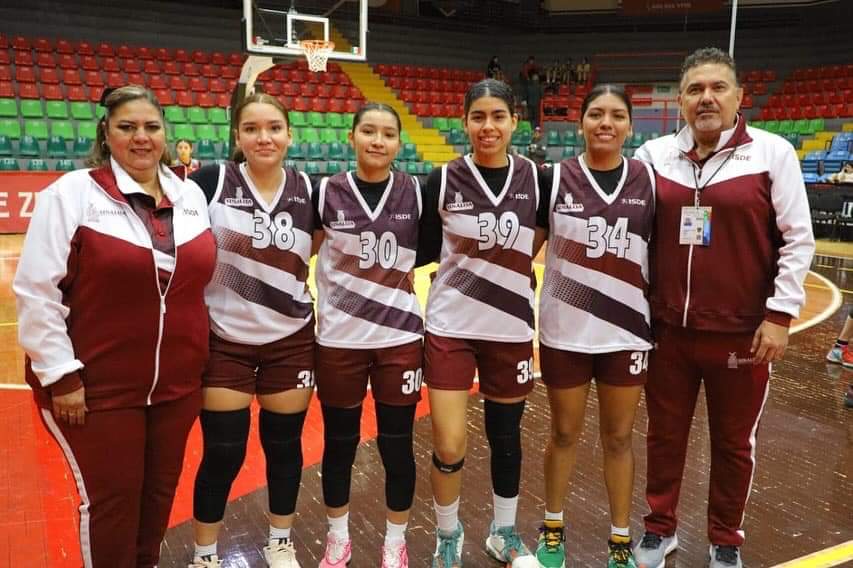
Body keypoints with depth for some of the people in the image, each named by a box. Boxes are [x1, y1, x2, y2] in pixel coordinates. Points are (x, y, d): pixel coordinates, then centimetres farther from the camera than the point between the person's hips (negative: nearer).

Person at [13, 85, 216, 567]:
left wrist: (199, 356, 13)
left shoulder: (192, 196, 4)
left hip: (178, 382, 5)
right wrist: (60, 374, -12)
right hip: (99, 386, -4)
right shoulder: (72, 193, -10)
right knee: (112, 498, 8)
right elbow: (36, 292, -11)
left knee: (161, 490, 17)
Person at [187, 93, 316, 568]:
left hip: (291, 341, 2)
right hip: (225, 340, -2)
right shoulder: (213, 180, -10)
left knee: (284, 445, 13)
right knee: (223, 453, 6)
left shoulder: (307, 190, -2)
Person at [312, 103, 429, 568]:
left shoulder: (416, 192, -2)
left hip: (400, 337, 1)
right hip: (339, 339, 0)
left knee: (396, 442, 10)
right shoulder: (327, 192, -5)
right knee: (339, 443, 12)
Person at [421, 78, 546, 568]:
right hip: (450, 327, -1)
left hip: (511, 329, 2)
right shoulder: (444, 180, -6)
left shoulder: (535, 178, -3)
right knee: (448, 448, -1)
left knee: (506, 438, 15)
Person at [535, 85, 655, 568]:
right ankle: (553, 528, 34)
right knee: (564, 434, 14)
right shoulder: (554, 179, -4)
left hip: (626, 331, 1)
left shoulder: (649, 179, 1)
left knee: (619, 438, 13)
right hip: (564, 331, -1)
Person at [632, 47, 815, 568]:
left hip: (741, 333, -2)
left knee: (733, 443, 13)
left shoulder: (773, 153, -5)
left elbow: (798, 240, -4)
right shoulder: (654, 155, 2)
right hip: (667, 329, 2)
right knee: (665, 435, 15)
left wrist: (780, 314, -9)